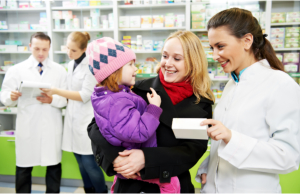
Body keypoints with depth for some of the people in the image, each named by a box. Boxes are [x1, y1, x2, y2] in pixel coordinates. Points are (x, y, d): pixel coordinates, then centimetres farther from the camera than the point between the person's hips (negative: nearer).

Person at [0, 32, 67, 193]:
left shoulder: (60, 70, 7)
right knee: (24, 166, 8)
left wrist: (52, 100, -17)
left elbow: (66, 98, 1)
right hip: (27, 126, 0)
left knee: (54, 165, 8)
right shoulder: (16, 70, 4)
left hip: (52, 125, 1)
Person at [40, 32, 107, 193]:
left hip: (86, 120, -7)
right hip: (73, 119, 7)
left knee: (89, 164, -3)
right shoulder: (71, 65, 11)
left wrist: (56, 91, -16)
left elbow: (84, 95, -15)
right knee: (82, 164, 13)